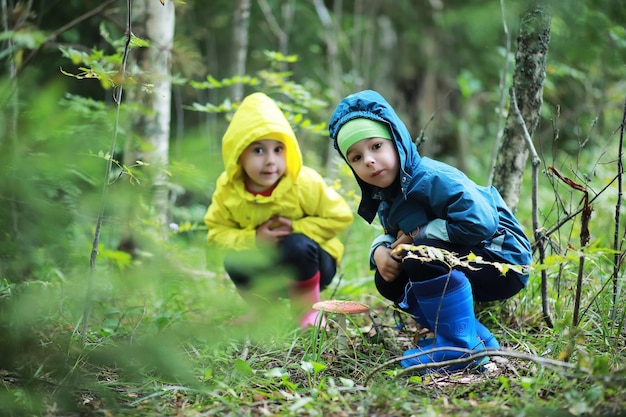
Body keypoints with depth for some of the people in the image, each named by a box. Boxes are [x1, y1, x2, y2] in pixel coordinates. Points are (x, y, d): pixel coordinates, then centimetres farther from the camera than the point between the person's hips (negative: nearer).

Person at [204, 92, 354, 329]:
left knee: (296, 246, -35)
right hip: (269, 266, 3)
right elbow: (217, 232, -11)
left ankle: (309, 311, -11)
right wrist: (253, 239, -28)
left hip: (309, 260, -3)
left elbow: (340, 216, -17)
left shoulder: (304, 184, -23)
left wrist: (297, 228, -26)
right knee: (235, 262, -24)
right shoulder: (227, 191, -15)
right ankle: (261, 310, 7)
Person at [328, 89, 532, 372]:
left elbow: (479, 222, -34)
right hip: (456, 273, 10)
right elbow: (392, 234, 16)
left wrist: (418, 234, -23)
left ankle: (460, 345, -19)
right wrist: (380, 249, -10)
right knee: (388, 281, 4)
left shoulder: (431, 178, -25)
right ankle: (476, 336, 4)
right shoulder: (385, 196, 4)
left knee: (422, 253, -31)